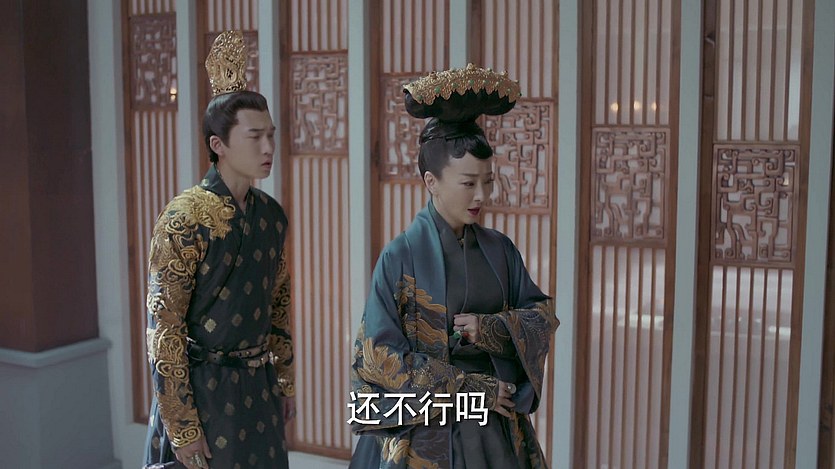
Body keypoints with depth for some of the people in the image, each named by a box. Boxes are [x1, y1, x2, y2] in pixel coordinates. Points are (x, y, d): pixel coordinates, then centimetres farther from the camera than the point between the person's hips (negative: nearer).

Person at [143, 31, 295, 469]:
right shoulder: (184, 219, -17)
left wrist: (285, 380, 15)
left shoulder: (271, 214, 3)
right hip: (201, 385, -6)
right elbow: (164, 330, -17)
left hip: (259, 384, 6)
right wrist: (182, 429, -16)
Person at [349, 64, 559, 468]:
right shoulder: (401, 256, -13)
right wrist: (470, 388, -14)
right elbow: (380, 356, -14)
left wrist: (491, 328, -14)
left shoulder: (499, 249, 0)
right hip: (428, 428, -4)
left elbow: (543, 315, 6)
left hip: (498, 423, 4)